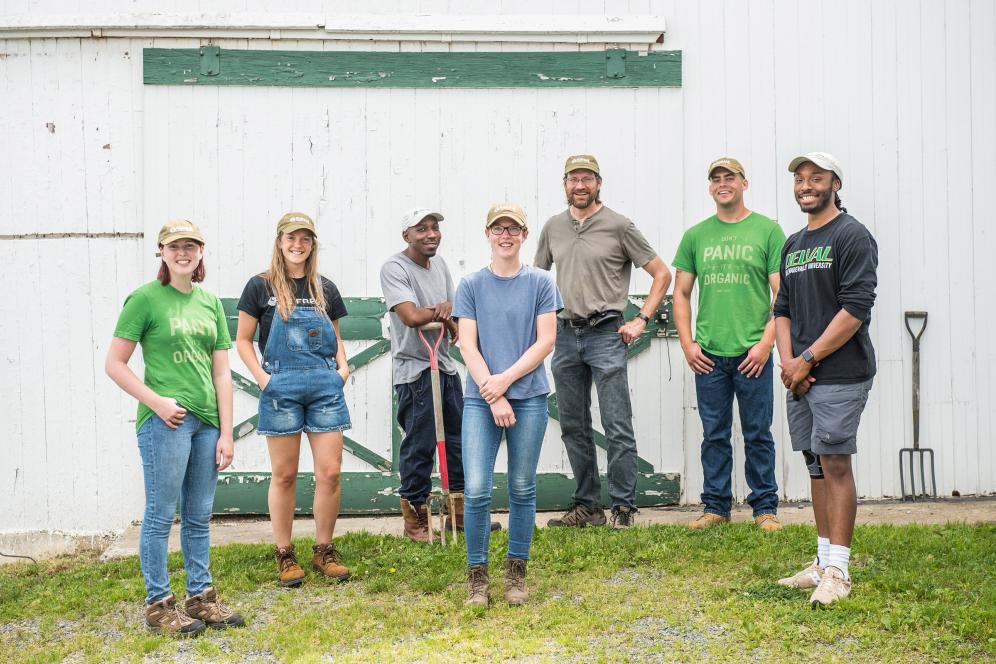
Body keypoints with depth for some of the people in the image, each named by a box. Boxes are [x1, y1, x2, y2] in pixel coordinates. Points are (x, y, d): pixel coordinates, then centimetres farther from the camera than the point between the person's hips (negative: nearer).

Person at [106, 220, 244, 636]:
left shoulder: (211, 302, 12)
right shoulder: (146, 298, -4)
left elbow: (221, 373, 12)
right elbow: (114, 363, -5)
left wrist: (226, 433, 7)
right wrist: (156, 402, -13)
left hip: (206, 422, 6)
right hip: (165, 421, -6)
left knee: (199, 517, 13)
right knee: (161, 515, 0)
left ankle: (200, 598, 23)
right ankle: (158, 605, 10)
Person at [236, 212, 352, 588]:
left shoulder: (325, 289, 12)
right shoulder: (261, 286, 2)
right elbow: (243, 340, 4)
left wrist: (343, 366, 3)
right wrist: (261, 377, -8)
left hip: (326, 384, 3)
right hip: (281, 385, -3)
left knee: (330, 472, -1)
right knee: (284, 474, 4)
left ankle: (324, 550, 14)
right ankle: (284, 554, 15)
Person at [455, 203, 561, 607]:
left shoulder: (540, 283, 5)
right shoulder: (471, 285, 5)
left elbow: (546, 341, 0)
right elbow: (468, 347, 0)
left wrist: (506, 379, -10)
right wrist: (493, 397, -9)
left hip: (529, 396, 0)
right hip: (480, 399, 0)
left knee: (522, 490, 6)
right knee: (477, 490, -7)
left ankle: (516, 574, 17)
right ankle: (477, 576, 6)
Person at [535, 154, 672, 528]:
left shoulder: (618, 226, -2)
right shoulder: (553, 227, 11)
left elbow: (661, 274, 1)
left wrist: (641, 320, -6)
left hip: (605, 334, -5)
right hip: (565, 335, 5)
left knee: (617, 428, -6)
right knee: (574, 428, 10)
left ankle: (623, 507, 2)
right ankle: (587, 506, 19)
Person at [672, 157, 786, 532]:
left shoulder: (767, 230, 1)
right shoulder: (696, 235, 9)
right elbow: (681, 293, 12)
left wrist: (765, 342, -11)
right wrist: (687, 343, 2)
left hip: (752, 353, -2)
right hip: (708, 355, 3)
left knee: (758, 434, 4)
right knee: (714, 435, 9)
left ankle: (765, 507, 14)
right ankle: (716, 505, 19)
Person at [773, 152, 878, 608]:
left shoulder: (852, 236, -6)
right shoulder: (793, 245, 18)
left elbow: (856, 307, -14)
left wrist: (808, 358, -14)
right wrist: (788, 362, 1)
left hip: (840, 374, -8)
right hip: (799, 376, 8)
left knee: (835, 463, -9)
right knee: (817, 466, 10)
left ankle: (837, 572, -6)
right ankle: (823, 564, 17)